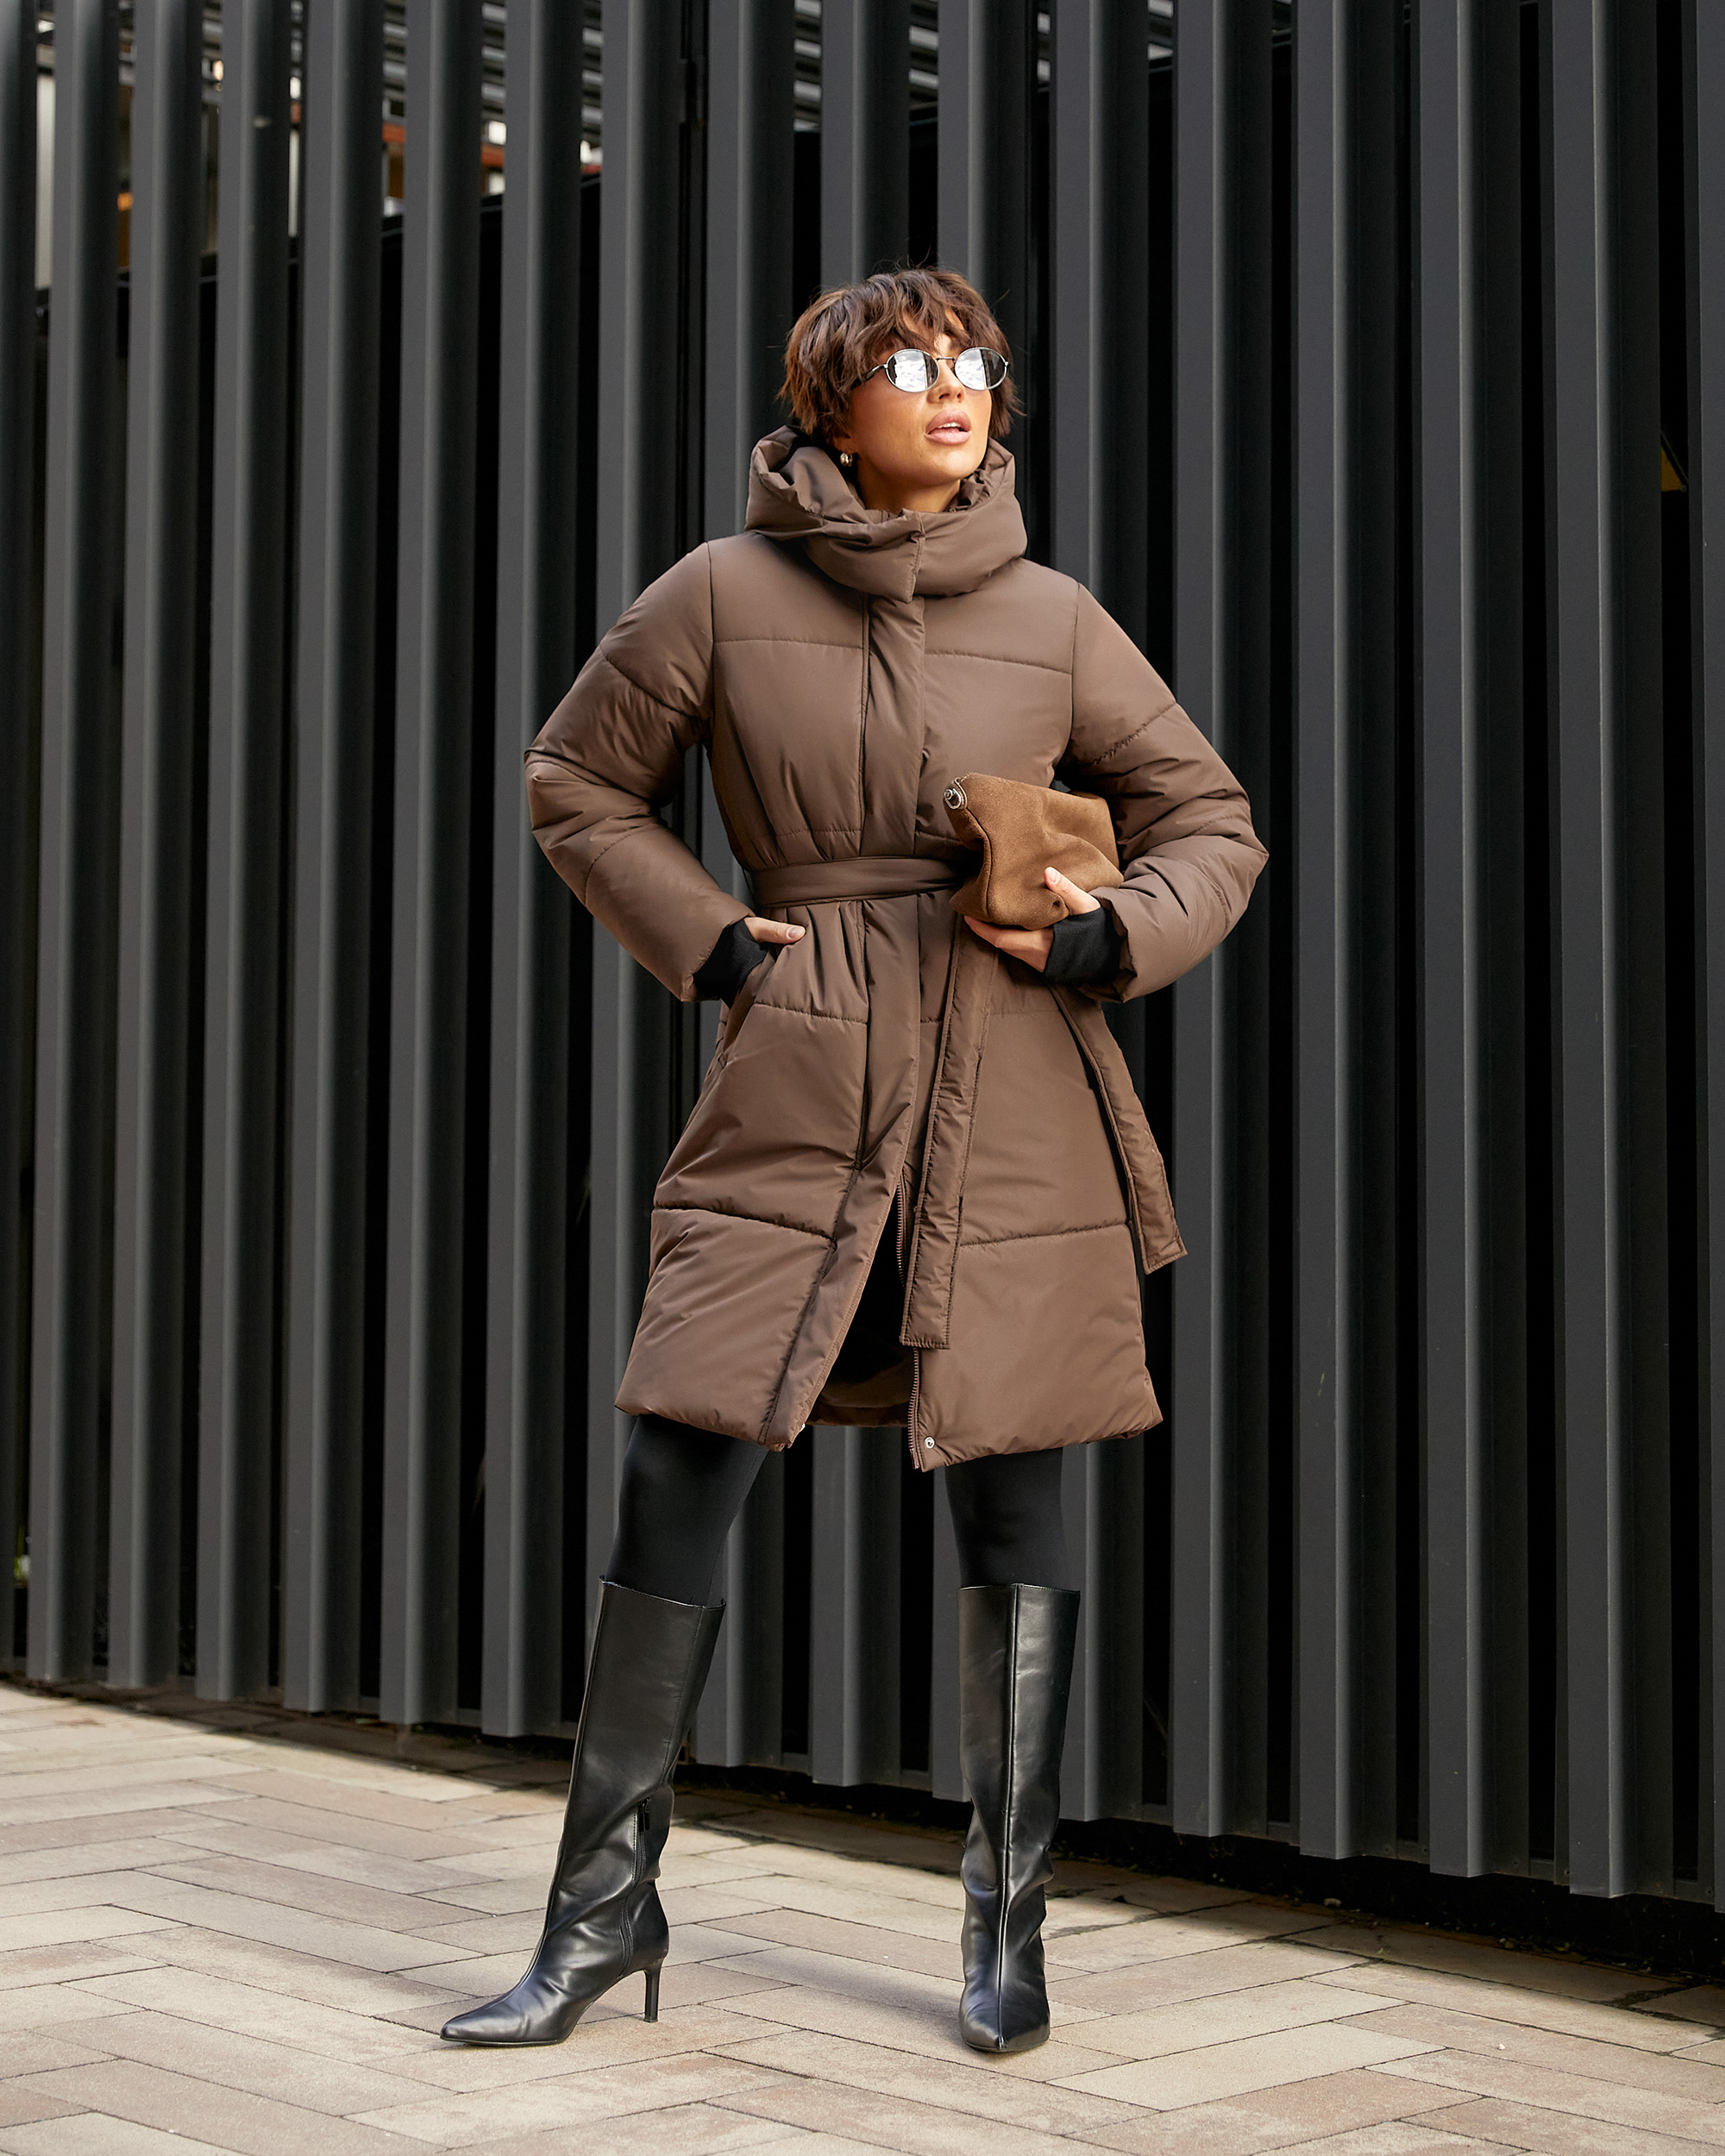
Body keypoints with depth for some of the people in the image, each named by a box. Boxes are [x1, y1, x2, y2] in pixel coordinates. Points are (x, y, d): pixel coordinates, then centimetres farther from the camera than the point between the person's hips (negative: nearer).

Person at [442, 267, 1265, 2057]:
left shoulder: (1053, 621, 5)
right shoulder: (726, 596, 2)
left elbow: (1212, 823, 13)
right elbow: (576, 784, 14)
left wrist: (1109, 934, -5)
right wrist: (705, 942, 2)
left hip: (1014, 1102, 1)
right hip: (799, 1092, 0)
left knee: (1007, 1497, 3)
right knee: (675, 1476, -3)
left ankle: (1006, 1917, 17)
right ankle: (604, 1904, 12)